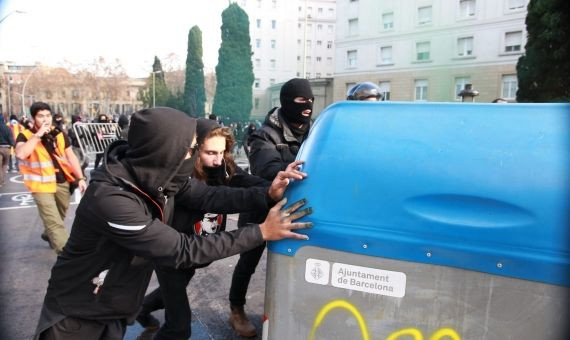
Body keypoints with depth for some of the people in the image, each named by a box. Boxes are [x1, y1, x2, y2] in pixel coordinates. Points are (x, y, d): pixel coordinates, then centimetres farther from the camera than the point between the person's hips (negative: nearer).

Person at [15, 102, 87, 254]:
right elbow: (21, 154, -28)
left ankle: (48, 234, 51)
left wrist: (80, 178, -3)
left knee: (59, 216, 22)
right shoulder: (25, 136, -8)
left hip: (62, 182, 5)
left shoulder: (59, 134, 3)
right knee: (54, 222, -8)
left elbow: (71, 156, 4)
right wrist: (38, 135, -25)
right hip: (42, 184, -5)